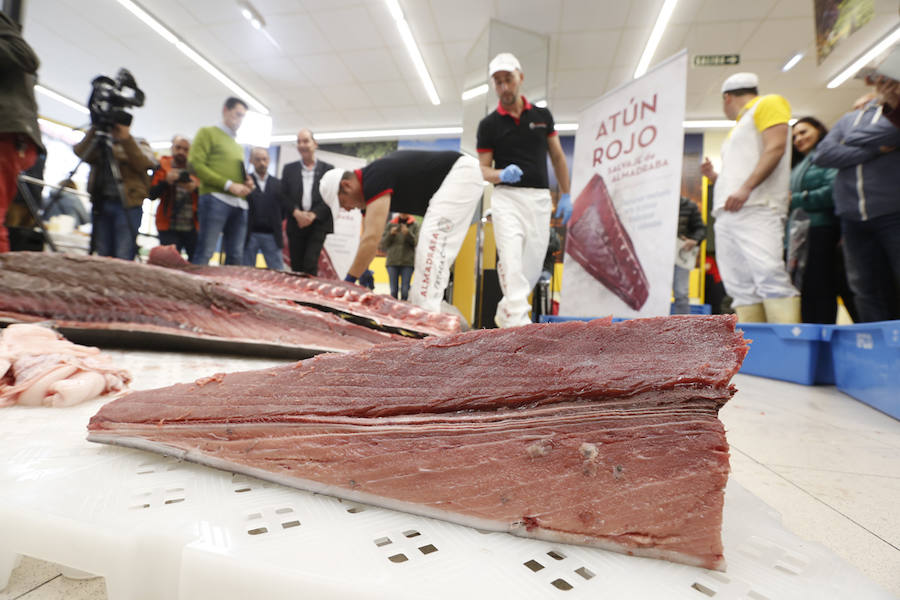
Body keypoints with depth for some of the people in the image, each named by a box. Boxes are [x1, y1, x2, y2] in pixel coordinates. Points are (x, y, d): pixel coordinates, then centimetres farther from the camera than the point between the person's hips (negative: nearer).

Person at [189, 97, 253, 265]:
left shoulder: (238, 147, 29)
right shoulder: (208, 133, 9)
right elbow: (196, 164, -5)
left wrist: (247, 184, 8)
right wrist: (229, 185, -12)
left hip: (239, 203, 7)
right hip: (215, 198, -6)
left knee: (236, 257, 0)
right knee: (205, 254, -11)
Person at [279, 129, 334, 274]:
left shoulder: (328, 169, 7)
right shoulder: (289, 169, 13)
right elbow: (284, 195, 6)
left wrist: (313, 215, -13)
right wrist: (297, 213, -11)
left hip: (318, 224, -2)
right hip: (296, 224, 3)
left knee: (310, 264, -14)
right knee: (296, 266, 2)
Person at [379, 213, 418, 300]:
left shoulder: (414, 225, 5)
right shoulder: (390, 224, 9)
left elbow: (417, 242, -3)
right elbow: (383, 242, 8)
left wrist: (408, 233, -15)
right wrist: (391, 233, -8)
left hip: (408, 262, -1)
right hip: (392, 261, 1)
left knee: (405, 290, -5)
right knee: (393, 290, 1)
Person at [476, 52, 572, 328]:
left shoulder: (543, 115, 12)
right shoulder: (489, 124, 5)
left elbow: (557, 157, 16)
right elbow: (483, 169, 5)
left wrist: (566, 196, 11)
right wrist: (502, 175, -17)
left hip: (539, 198, 3)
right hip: (506, 197, -3)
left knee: (533, 265, 4)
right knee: (512, 260, -19)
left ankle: (505, 312, 22)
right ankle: (518, 322, -22)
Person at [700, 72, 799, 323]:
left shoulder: (768, 104, 10)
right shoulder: (738, 127, 33)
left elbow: (775, 147, -7)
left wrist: (745, 188, -18)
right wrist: (714, 176, 15)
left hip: (757, 208, -8)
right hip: (727, 214, 8)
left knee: (769, 274, -21)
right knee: (741, 287, -2)